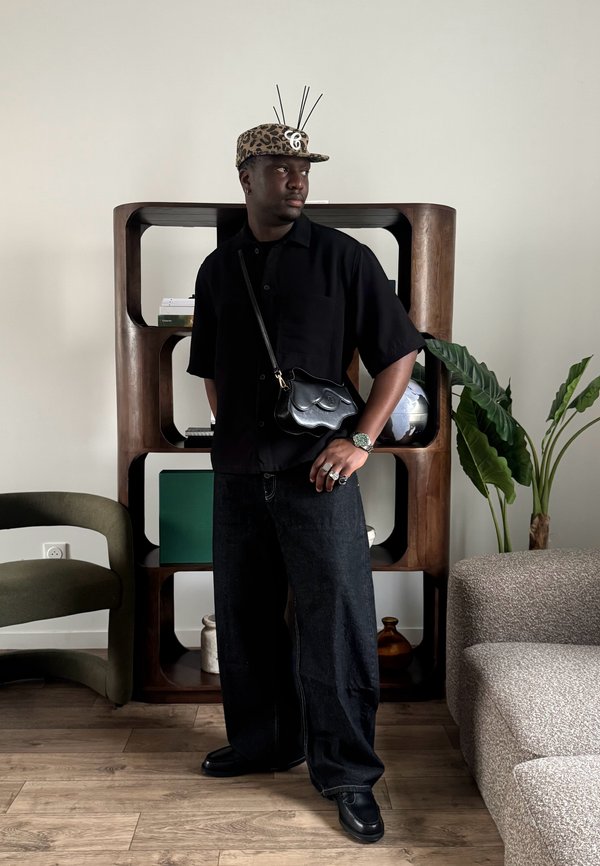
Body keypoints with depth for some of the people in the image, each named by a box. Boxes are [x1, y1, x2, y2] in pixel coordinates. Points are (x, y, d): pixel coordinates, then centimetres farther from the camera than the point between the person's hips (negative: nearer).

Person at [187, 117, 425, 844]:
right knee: (247, 617, 14)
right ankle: (262, 742, 34)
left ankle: (348, 773, 15)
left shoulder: (343, 257, -2)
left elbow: (399, 354, -2)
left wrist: (360, 439, -10)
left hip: (317, 474, -4)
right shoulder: (218, 269, 10)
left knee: (336, 621, -1)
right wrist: (235, 433, 8)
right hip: (238, 476, 5)